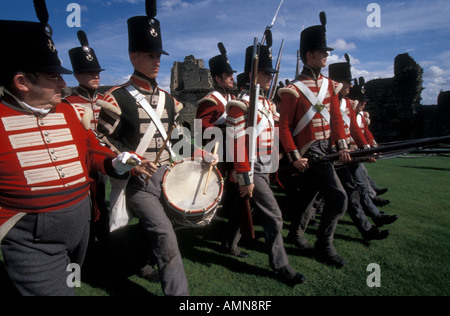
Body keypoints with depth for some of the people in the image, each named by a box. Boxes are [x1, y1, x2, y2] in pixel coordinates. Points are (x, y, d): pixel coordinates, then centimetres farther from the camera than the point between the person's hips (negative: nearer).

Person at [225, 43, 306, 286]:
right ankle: (281, 267, 9)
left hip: (265, 170, 9)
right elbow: (236, 144, -22)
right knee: (274, 217, -6)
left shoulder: (267, 104, 12)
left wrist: (274, 167, 19)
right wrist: (246, 180, -20)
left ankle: (229, 244, 42)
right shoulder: (242, 105, -17)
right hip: (252, 173, -9)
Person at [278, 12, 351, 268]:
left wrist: (343, 146, 3)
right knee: (338, 197, -12)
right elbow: (284, 126, -11)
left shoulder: (329, 85, 12)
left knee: (309, 195, 18)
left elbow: (336, 117, 13)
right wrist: (295, 157, -16)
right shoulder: (294, 90, -10)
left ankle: (297, 232, 39)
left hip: (326, 150, 7)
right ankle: (324, 246, 6)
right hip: (310, 154, -7)